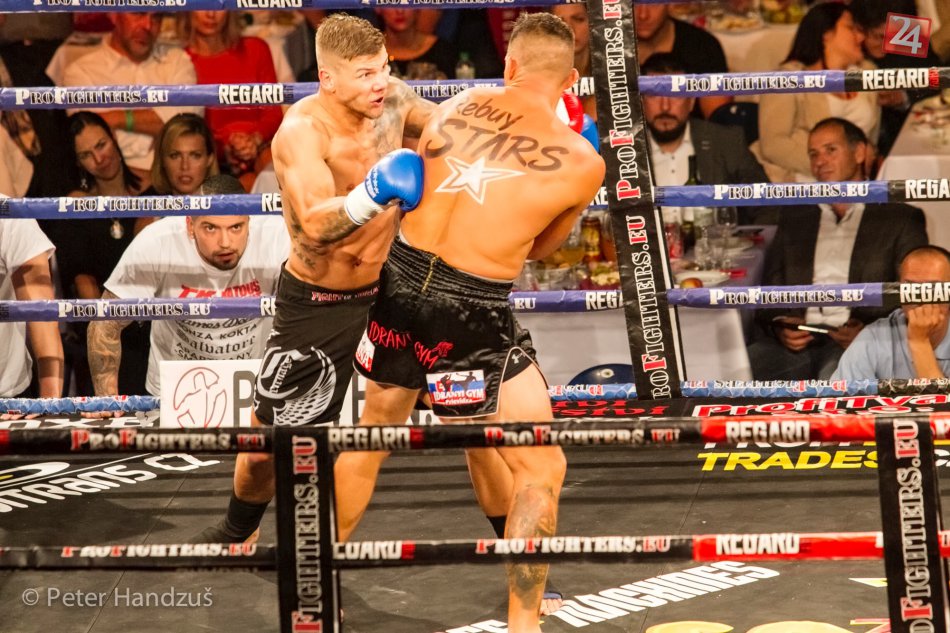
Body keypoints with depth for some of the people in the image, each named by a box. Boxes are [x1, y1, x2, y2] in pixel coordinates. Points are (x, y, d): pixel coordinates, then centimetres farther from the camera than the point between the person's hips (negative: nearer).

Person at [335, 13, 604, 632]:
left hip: (402, 280, 5)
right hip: (473, 313, -5)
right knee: (542, 469, 9)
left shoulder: (459, 104, 2)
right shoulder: (582, 162, -7)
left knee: (371, 436, 27)